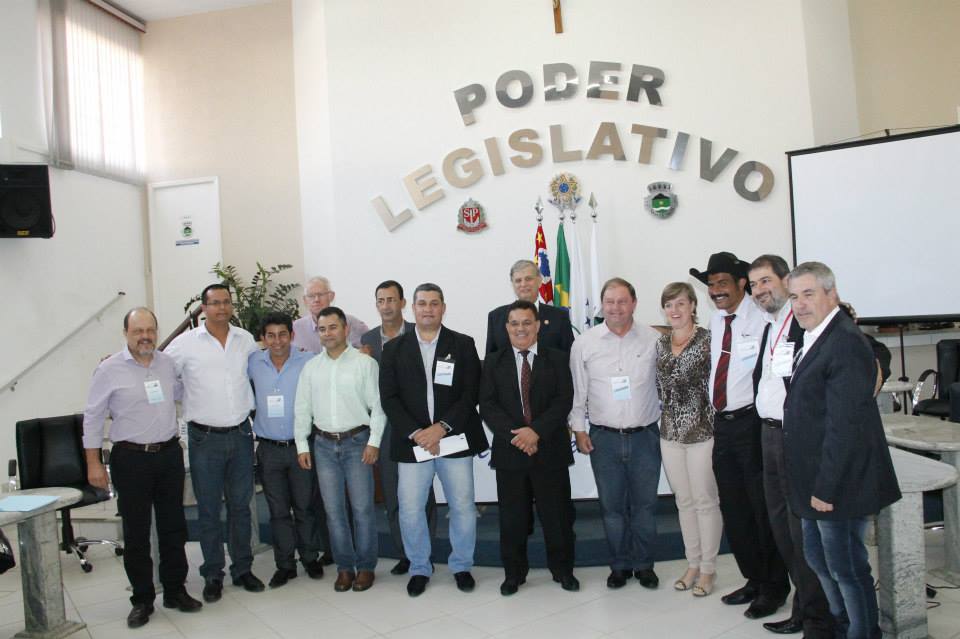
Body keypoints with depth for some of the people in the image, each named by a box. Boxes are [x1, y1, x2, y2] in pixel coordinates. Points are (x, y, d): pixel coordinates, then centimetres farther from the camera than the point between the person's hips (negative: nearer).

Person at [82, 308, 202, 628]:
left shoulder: (168, 363, 4)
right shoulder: (109, 369, -7)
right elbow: (93, 418, -4)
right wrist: (93, 463, -6)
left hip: (169, 454, 4)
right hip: (131, 459, -3)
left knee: (173, 527, 11)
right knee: (136, 532, 5)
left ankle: (175, 590, 25)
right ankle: (142, 600, 19)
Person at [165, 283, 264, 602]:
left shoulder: (245, 339, 4)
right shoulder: (186, 343, -6)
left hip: (241, 434, 3)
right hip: (205, 438, -3)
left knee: (240, 506, 12)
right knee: (208, 510, 7)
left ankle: (242, 569, 25)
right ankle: (212, 574, 21)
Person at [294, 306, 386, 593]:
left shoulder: (365, 362, -3)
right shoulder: (311, 367, 8)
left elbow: (377, 405, -4)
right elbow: (302, 408, 11)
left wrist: (374, 441, -10)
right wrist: (302, 445, 6)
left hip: (357, 442, -3)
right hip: (323, 444, 3)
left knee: (362, 508, 1)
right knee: (333, 509, 7)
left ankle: (365, 566, 15)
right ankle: (344, 566, 20)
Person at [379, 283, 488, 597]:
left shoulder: (463, 344, 3)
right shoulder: (394, 348, 6)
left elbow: (471, 394, -3)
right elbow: (389, 398, 0)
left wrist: (442, 427, -14)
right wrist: (416, 433, -11)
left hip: (454, 440, 0)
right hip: (411, 442, 1)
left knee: (463, 507, 6)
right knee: (410, 511, 4)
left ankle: (461, 566, 28)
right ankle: (419, 568, 25)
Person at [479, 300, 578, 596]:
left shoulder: (558, 359, 4)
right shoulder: (494, 363, 7)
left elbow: (564, 401, -5)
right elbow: (488, 406, -2)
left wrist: (536, 431, -18)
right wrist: (515, 435, -15)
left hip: (550, 450, -1)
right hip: (509, 451, 1)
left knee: (557, 514, 8)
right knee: (512, 517, 9)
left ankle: (563, 570, 26)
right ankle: (514, 573, 24)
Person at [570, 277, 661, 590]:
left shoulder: (653, 339, -1)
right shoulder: (584, 343, 0)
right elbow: (578, 391, 5)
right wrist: (579, 429, 2)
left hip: (645, 435, 0)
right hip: (604, 437, 0)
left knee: (645, 504, 10)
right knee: (612, 505, 9)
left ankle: (643, 564, 26)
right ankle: (620, 565, 25)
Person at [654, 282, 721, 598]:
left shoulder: (708, 340, -9)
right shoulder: (661, 343, 7)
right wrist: (670, 414, 11)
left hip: (702, 430, -5)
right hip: (670, 432, 5)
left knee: (705, 501, 5)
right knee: (684, 501, 14)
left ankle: (708, 568, 19)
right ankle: (692, 564, 27)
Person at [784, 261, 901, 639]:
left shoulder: (845, 343, -20)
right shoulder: (813, 340, 11)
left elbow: (844, 426, -24)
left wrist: (826, 488, -21)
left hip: (837, 485, -10)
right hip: (816, 483, 10)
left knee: (847, 569, 5)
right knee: (818, 559, 21)